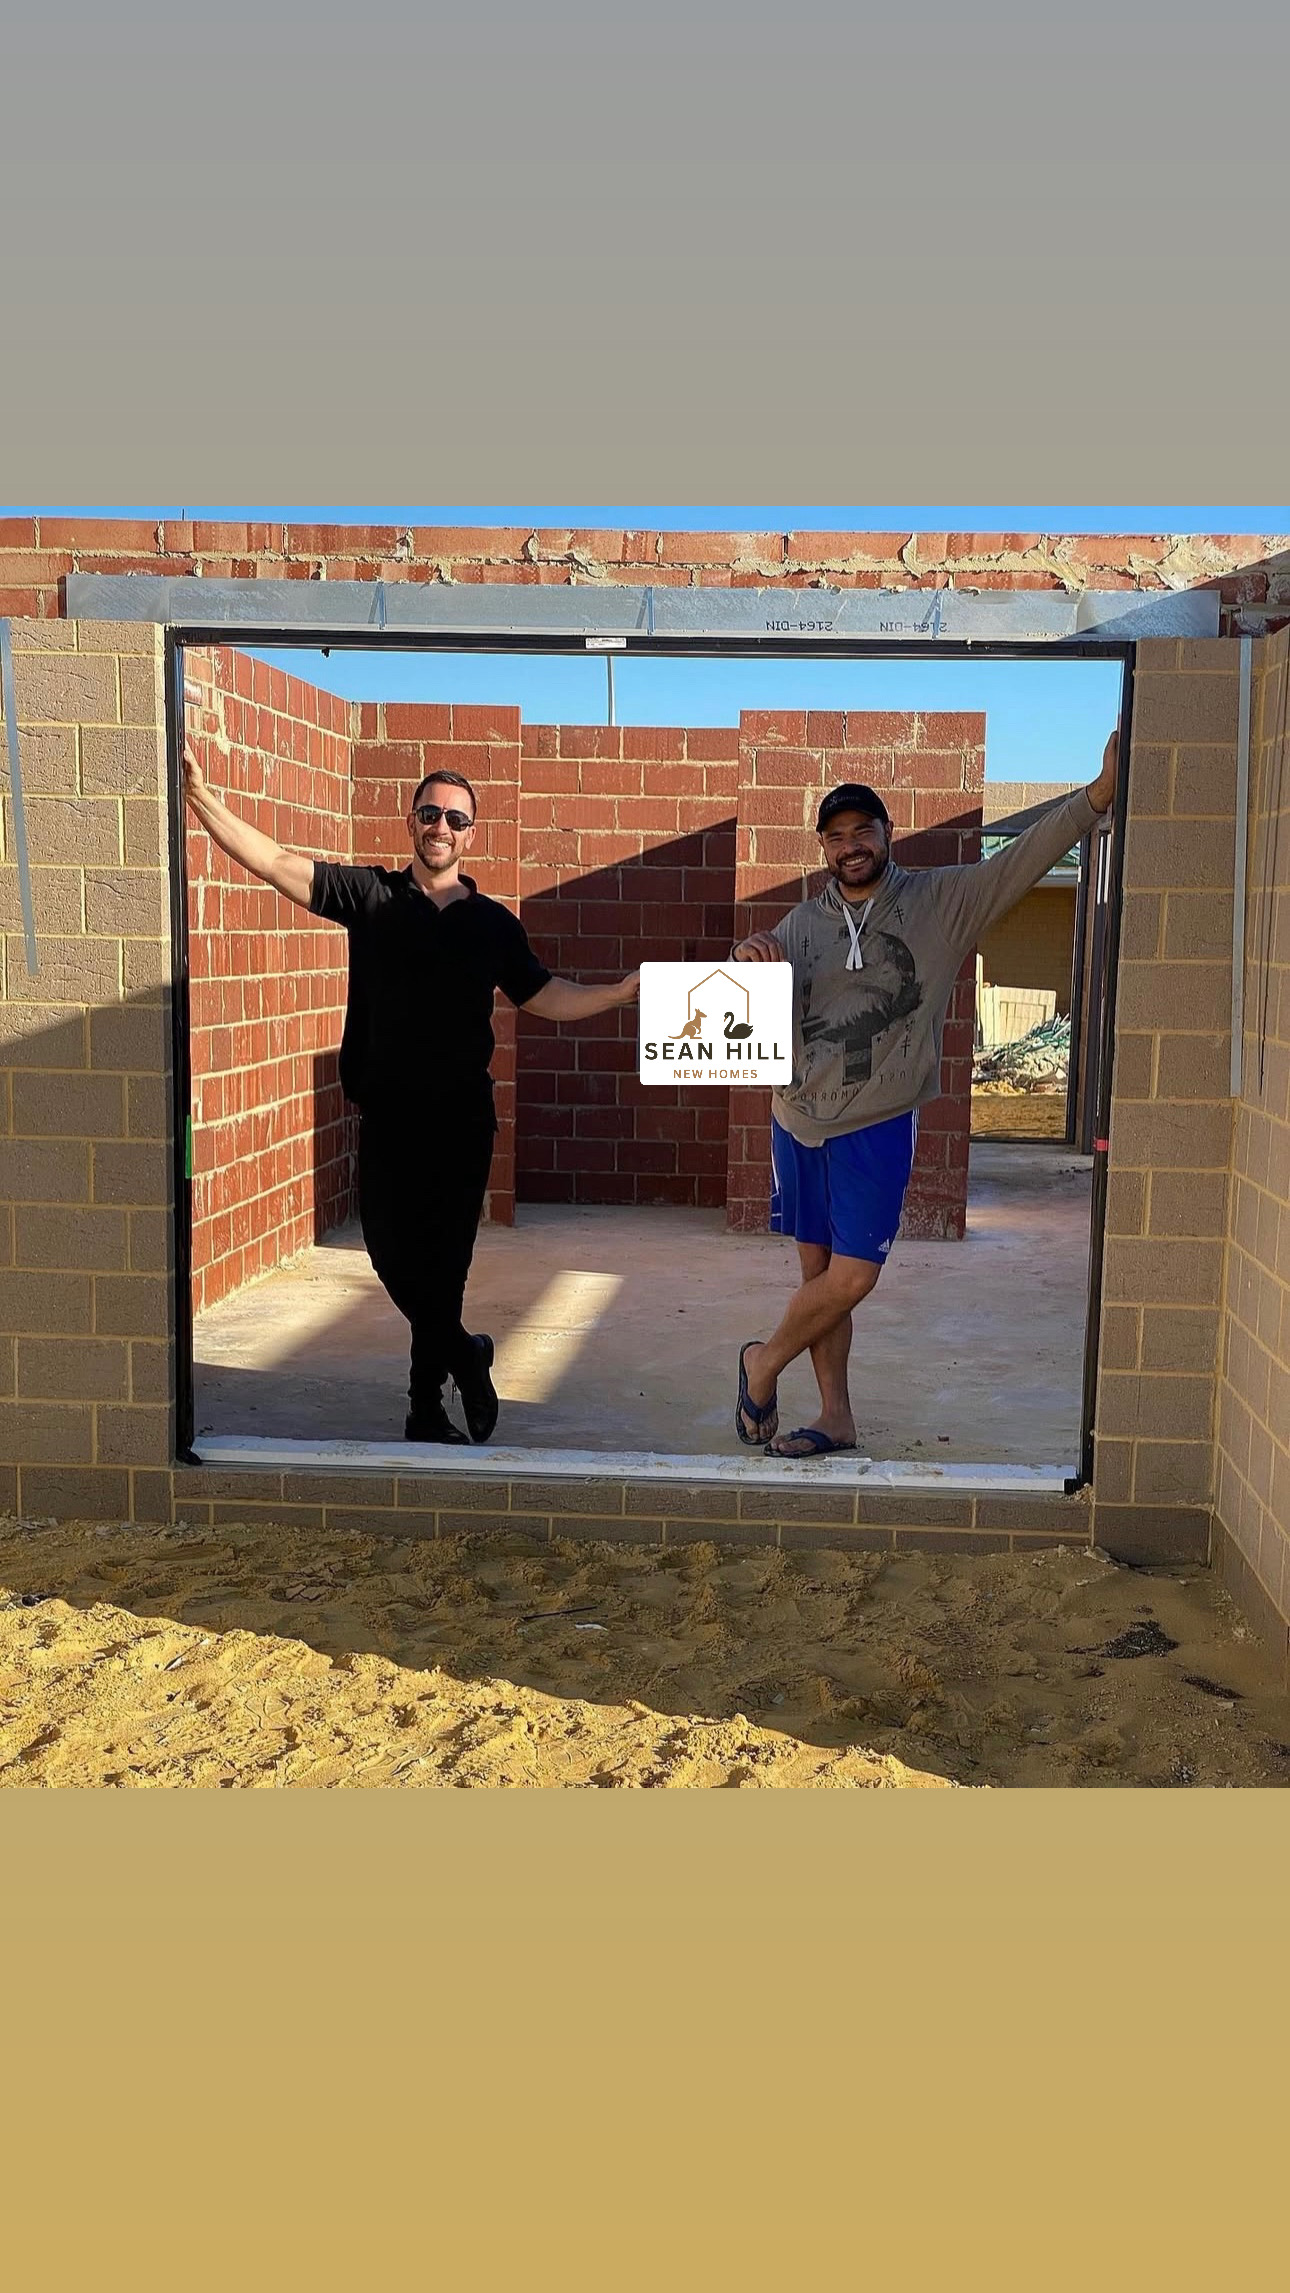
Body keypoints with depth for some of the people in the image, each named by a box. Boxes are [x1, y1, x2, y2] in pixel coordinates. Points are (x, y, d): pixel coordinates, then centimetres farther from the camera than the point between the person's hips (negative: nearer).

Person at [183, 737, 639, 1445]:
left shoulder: (493, 922, 9)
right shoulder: (371, 896, 3)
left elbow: (547, 998, 14)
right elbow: (275, 863, -4)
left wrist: (625, 991, 4)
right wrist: (200, 794, -13)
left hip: (463, 1117, 1)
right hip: (387, 1114, 0)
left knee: (444, 1259, 3)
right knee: (393, 1252, 1)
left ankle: (426, 1406, 20)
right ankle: (464, 1357, 26)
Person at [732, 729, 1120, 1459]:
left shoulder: (940, 901, -2)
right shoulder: (804, 923, 5)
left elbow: (1025, 856, -11)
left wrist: (1099, 792, -23)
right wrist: (749, 961, -26)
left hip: (878, 1125, -3)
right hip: (798, 1119, 3)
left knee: (853, 1275, -8)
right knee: (820, 1271, 9)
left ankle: (764, 1360, 18)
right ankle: (836, 1417, 23)